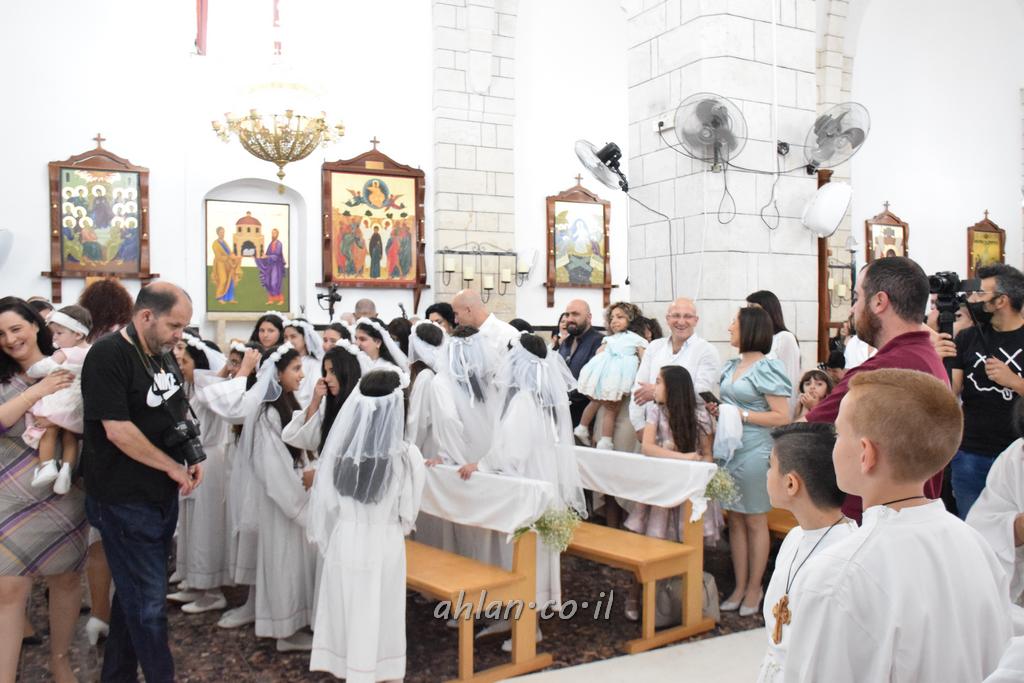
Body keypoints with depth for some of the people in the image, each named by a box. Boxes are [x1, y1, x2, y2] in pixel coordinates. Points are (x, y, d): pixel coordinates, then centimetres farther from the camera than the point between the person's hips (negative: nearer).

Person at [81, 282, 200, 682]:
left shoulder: (164, 355, 8)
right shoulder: (108, 356, -16)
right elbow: (117, 429, -22)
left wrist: (192, 458, 3)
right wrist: (172, 466, -15)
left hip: (163, 495, 8)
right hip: (125, 499, -8)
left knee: (136, 593, 18)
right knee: (148, 601, -1)